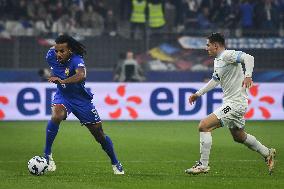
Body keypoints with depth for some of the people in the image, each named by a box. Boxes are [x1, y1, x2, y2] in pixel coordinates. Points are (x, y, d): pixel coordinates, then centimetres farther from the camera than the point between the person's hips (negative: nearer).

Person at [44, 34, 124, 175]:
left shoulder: (76, 60, -32)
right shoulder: (51, 56, -15)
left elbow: (81, 75, -55)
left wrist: (62, 81, -68)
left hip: (81, 99, -2)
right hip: (62, 96, 3)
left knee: (99, 135, 5)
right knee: (56, 116, -33)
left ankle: (115, 164, 27)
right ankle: (47, 155, -24)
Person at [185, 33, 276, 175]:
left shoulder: (227, 55, -16)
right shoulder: (217, 61, 14)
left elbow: (248, 58, -30)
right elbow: (215, 80, 29)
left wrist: (248, 75, -45)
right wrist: (198, 94, 30)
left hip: (235, 103, -11)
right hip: (230, 103, 11)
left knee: (204, 126, -17)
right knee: (239, 137, 25)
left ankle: (203, 165, -13)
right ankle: (268, 154, 40)